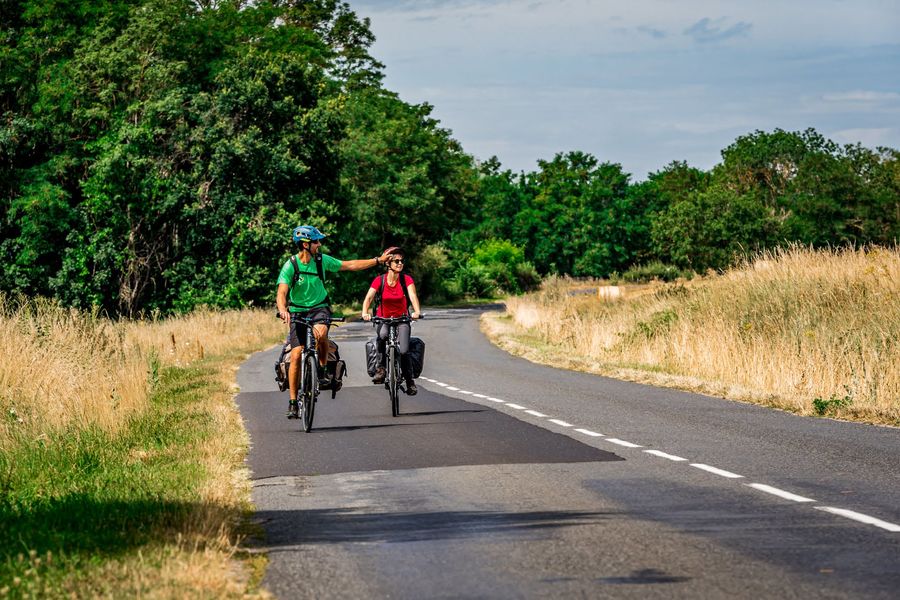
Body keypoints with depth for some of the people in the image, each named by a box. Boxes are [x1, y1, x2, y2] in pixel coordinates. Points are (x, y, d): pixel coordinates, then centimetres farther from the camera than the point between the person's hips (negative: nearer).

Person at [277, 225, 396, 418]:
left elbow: (350, 265, 4)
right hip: (298, 312, -1)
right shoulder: (290, 266, -16)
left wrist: (378, 260, 2)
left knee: (321, 332, -34)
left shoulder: (321, 260, -6)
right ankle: (293, 402, 0)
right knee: (296, 355, -10)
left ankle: (322, 371, -10)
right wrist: (283, 310, -46)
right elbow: (282, 293, -25)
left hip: (319, 308, 1)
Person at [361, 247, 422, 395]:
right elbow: (369, 297, -18)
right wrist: (365, 313, -37)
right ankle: (381, 367, -15)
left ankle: (410, 381, 8)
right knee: (382, 335, -35)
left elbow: (413, 296, -23)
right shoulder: (380, 280, -10)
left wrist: (417, 311, -43)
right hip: (383, 319, 0)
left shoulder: (407, 280, -10)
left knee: (403, 351, -15)